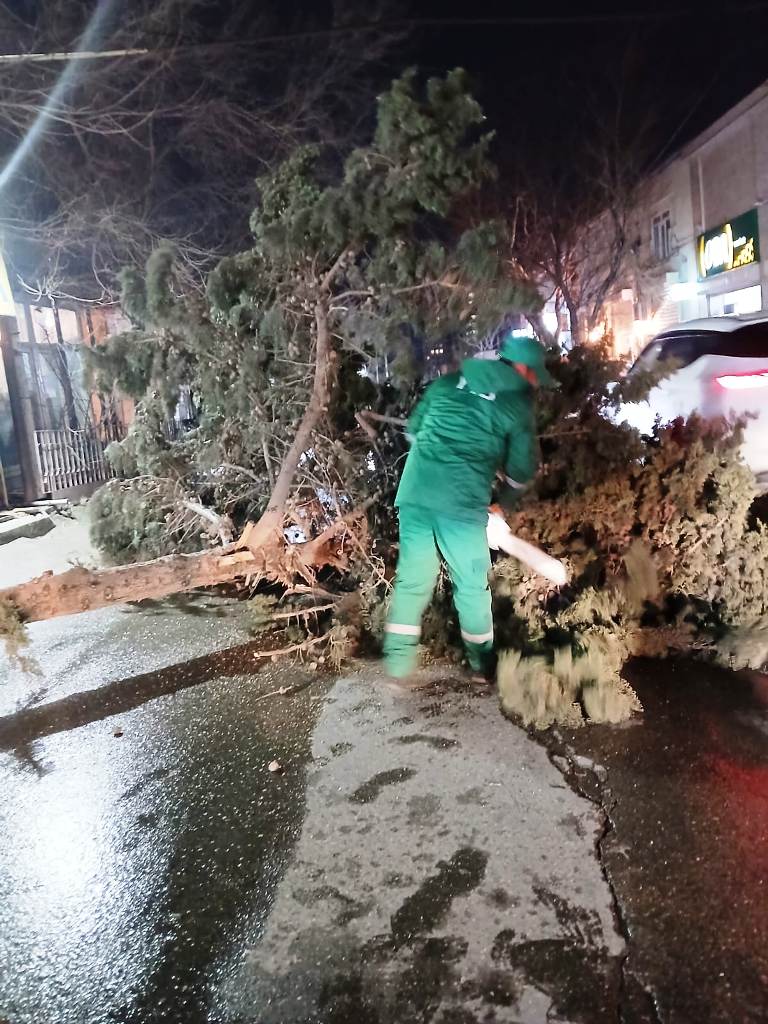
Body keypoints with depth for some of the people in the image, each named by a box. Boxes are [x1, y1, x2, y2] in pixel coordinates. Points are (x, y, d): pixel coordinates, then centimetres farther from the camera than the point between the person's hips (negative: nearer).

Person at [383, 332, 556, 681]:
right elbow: (521, 469, 6)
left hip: (414, 493, 4)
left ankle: (398, 660, 16)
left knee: (413, 576, 13)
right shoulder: (518, 404, 4)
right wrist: (504, 501, 24)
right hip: (461, 503, -4)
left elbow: (412, 430, 21)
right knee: (471, 583, 11)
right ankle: (483, 664, 27)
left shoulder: (447, 382, 16)